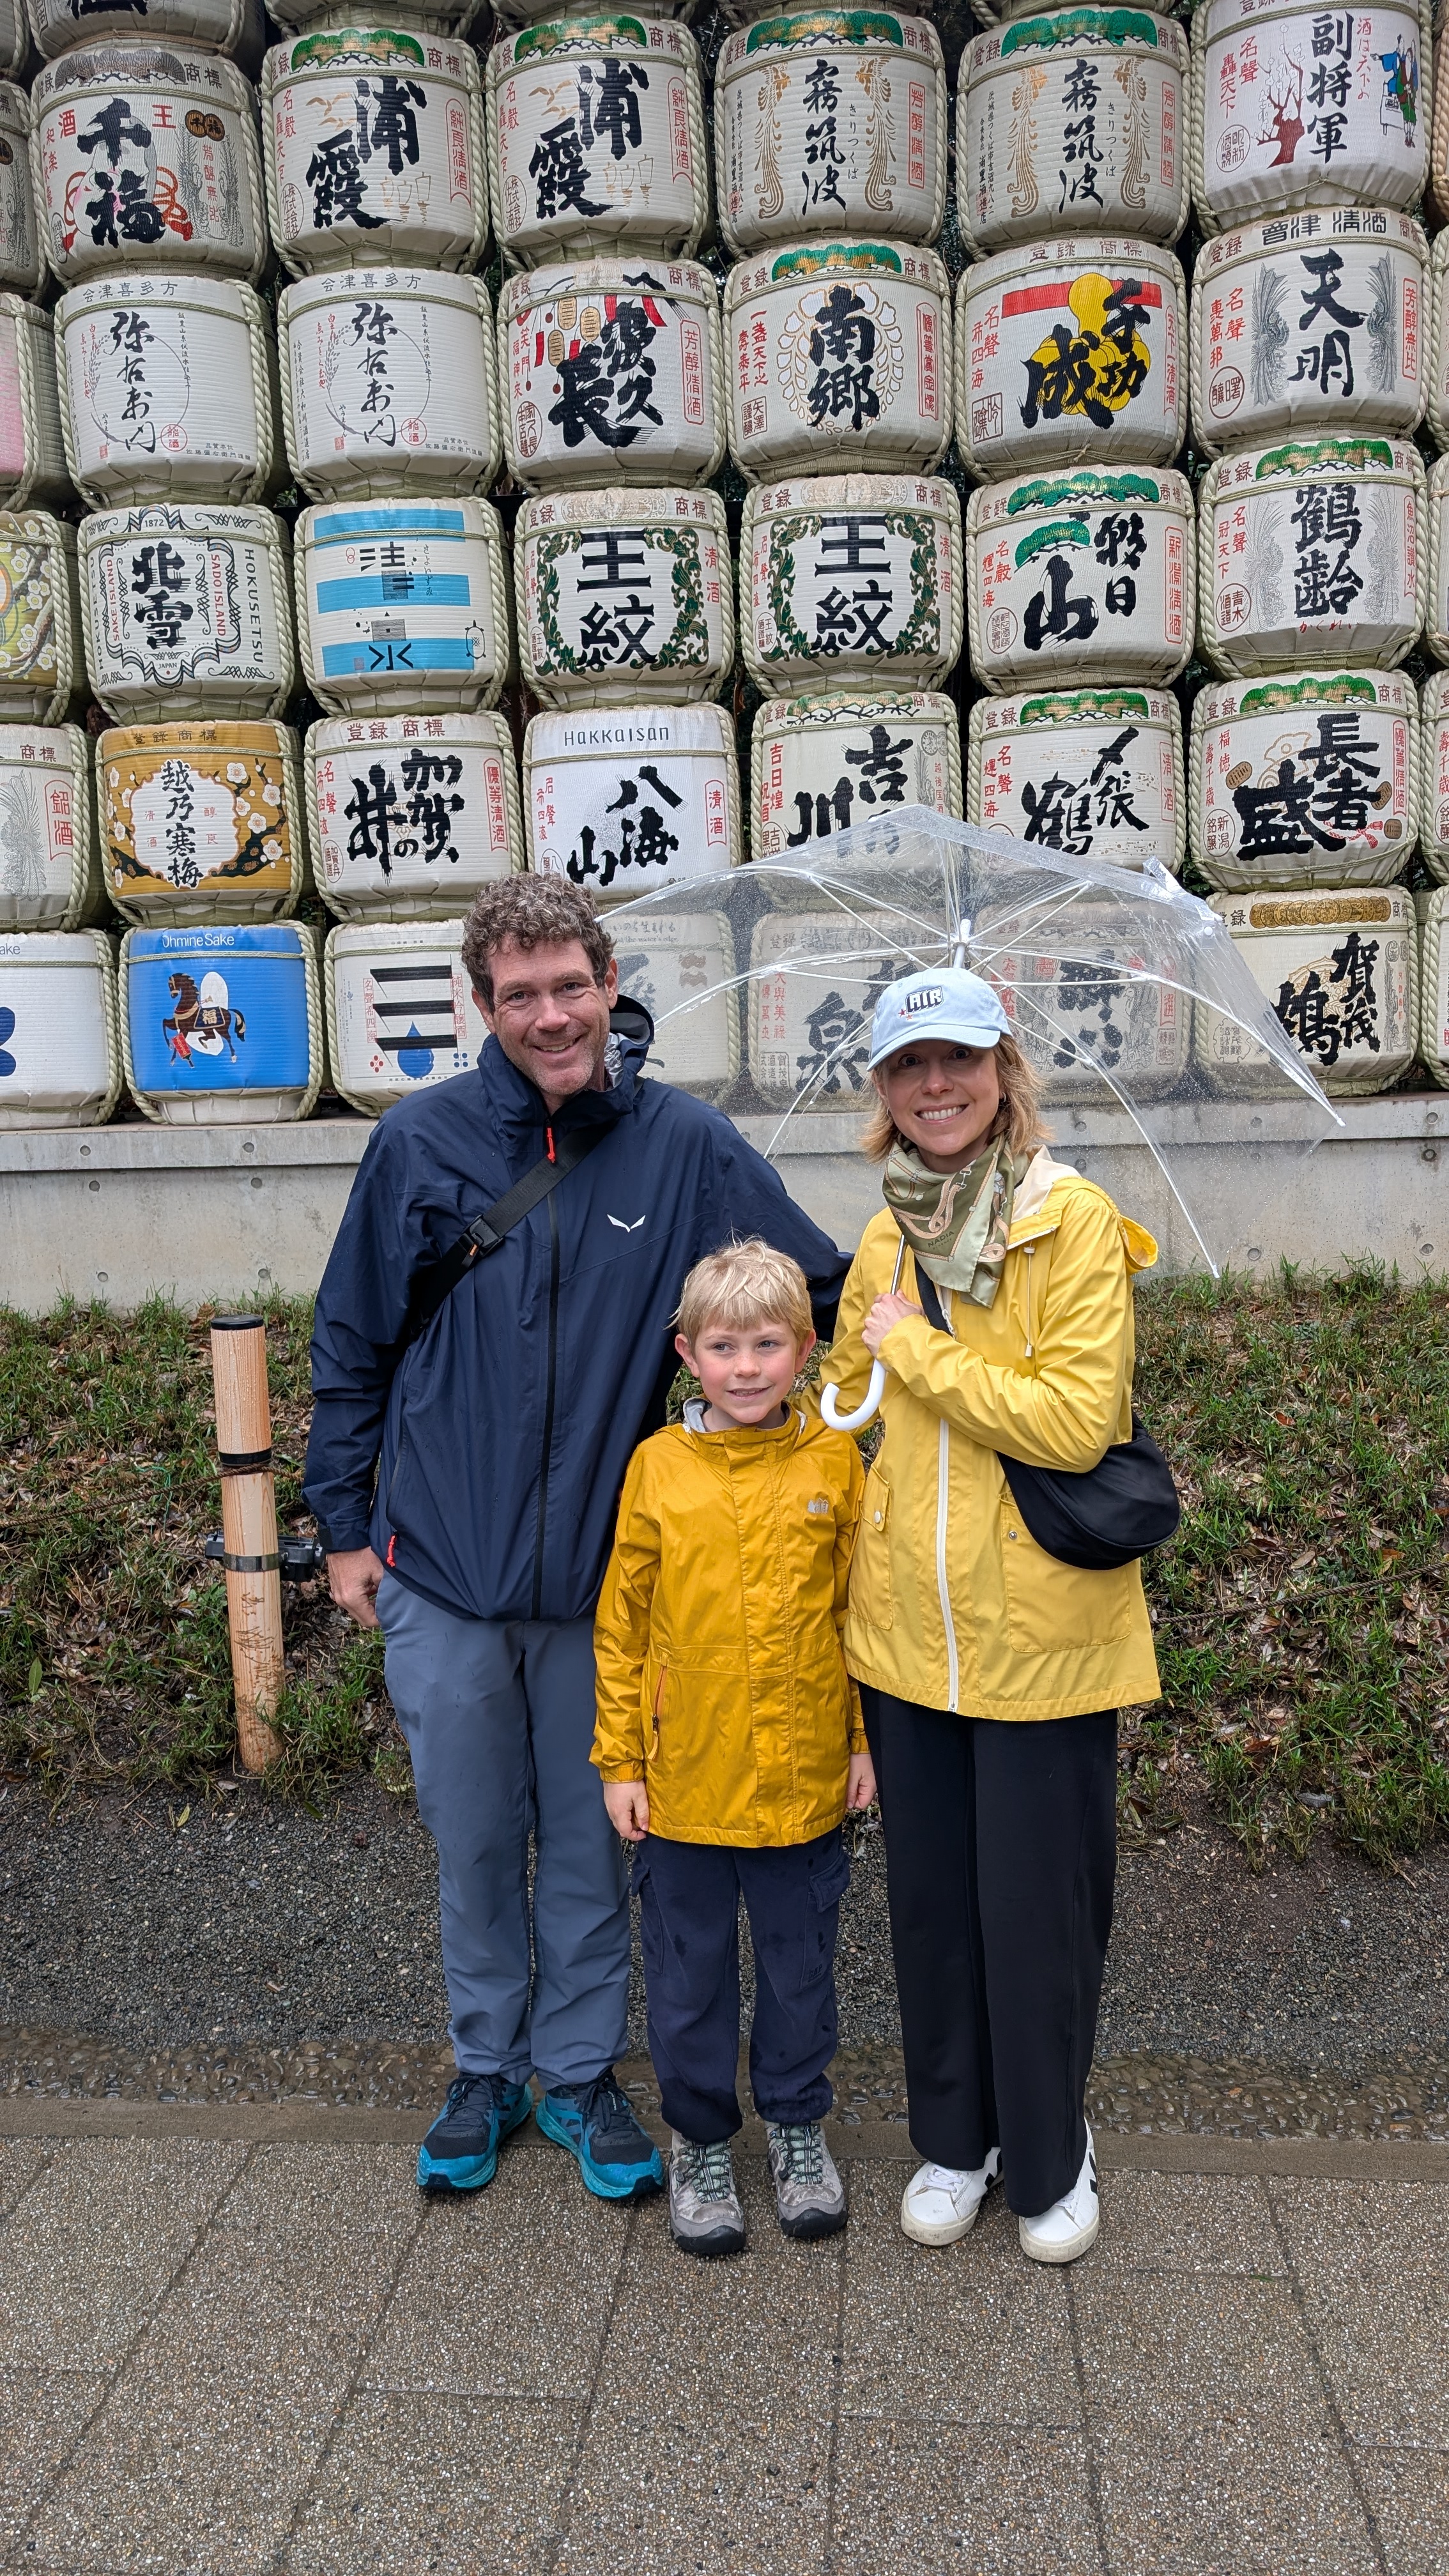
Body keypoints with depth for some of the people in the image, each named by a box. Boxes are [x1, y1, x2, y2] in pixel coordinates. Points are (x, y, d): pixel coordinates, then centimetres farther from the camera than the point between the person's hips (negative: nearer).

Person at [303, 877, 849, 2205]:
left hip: (602, 1577, 0)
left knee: (590, 1844, 15)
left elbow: (833, 1293, 3)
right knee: (473, 1843, 16)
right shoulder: (420, 1144, -6)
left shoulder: (690, 1145, -7)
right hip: (441, 1572, 0)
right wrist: (344, 1523, 6)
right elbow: (353, 1347, 4)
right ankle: (487, 2069, 38)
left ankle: (580, 2072, 36)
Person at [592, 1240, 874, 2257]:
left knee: (801, 1966, 18)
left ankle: (798, 2125, 41)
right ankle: (700, 2139, 37)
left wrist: (868, 1737, 2)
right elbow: (622, 1625, -1)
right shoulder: (657, 1466, -6)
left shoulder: (835, 1462, -5)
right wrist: (619, 1758, -1)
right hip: (683, 1780, 0)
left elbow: (861, 1609, 2)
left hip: (806, 1779, 0)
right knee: (690, 1974, 15)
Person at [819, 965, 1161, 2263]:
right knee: (930, 1899, 16)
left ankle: (1050, 2156, 34)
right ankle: (953, 2139, 38)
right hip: (908, 1634, 5)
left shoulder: (1077, 1225, -11)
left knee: (1038, 1909, 9)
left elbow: (1076, 1421, -22)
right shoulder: (885, 1242, 6)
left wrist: (913, 1347, -16)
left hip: (1042, 1636, -4)